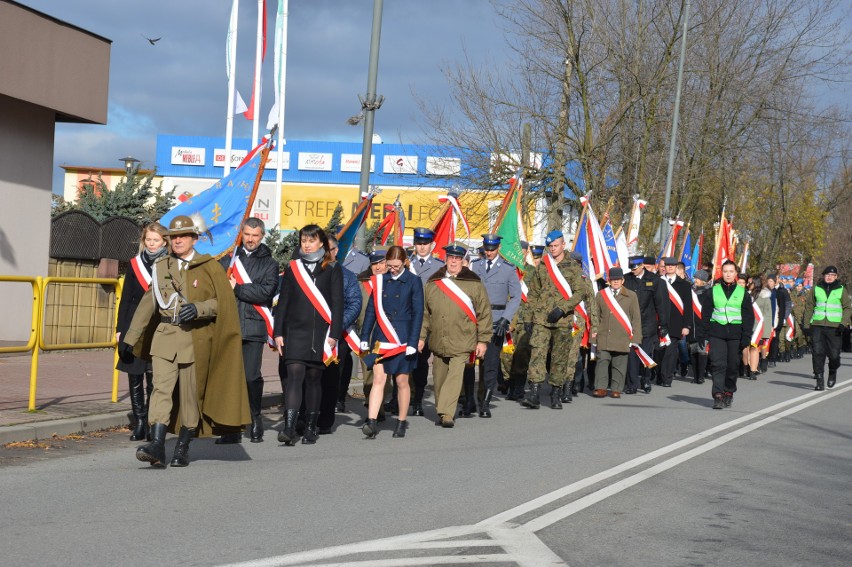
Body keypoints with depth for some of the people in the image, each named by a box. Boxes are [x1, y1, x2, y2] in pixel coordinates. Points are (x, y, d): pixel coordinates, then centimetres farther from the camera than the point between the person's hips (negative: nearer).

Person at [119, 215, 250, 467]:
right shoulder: (161, 267, 12)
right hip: (165, 336, 2)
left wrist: (198, 309, -20)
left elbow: (224, 302, -3)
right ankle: (157, 447, -20)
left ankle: (183, 448, 16)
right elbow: (148, 304, 14)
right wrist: (130, 337, 12)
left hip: (195, 340, -2)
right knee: (161, 388, -12)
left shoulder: (209, 267, 1)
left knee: (191, 395, 3)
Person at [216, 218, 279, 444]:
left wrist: (236, 288, -5)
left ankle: (255, 421, 13)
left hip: (253, 327, -2)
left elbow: (266, 291, -6)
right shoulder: (227, 260, 15)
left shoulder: (269, 264, 9)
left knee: (251, 377, -6)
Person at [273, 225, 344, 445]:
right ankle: (289, 428, -21)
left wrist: (334, 334, -6)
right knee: (295, 375, -12)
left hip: (320, 333, -1)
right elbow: (283, 301, 10)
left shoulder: (332, 269, 5)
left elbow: (337, 303, 1)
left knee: (314, 378, 5)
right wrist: (278, 333, 3)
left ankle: (311, 429, 15)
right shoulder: (292, 268, 10)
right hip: (295, 332, 1)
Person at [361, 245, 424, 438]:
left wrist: (413, 342, -10)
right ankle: (372, 422, -13)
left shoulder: (413, 282, -1)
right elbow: (371, 310, 10)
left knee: (402, 381, 5)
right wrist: (365, 337, 5)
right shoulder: (379, 281, 7)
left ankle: (402, 422, 17)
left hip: (403, 340, -2)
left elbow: (418, 313, -4)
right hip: (381, 339, 2)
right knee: (378, 379, -7)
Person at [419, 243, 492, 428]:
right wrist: (421, 336, 10)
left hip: (462, 342, -4)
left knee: (455, 376, -14)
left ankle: (447, 414, -15)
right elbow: (425, 312, 15)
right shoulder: (432, 283, 10)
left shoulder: (474, 283, 1)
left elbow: (484, 313, 1)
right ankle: (441, 413, 22)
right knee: (439, 378, 9)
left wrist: (483, 340, -2)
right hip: (437, 342, 4)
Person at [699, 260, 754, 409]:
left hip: (735, 333, 1)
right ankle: (718, 395, -16)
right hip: (717, 332, -1)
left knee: (732, 365, 6)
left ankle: (729, 393, 24)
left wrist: (746, 337, -1)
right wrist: (706, 332, -1)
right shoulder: (714, 291, 7)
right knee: (718, 363, -12)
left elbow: (749, 316, 7)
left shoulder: (742, 292, 6)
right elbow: (705, 312, 9)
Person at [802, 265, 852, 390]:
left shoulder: (841, 290, 5)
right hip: (817, 326, 1)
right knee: (817, 352, -8)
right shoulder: (816, 289, 9)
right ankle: (820, 381, -3)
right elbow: (809, 307, 12)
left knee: (834, 354, -1)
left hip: (834, 327, -1)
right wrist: (806, 325, 6)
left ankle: (832, 373, 29)